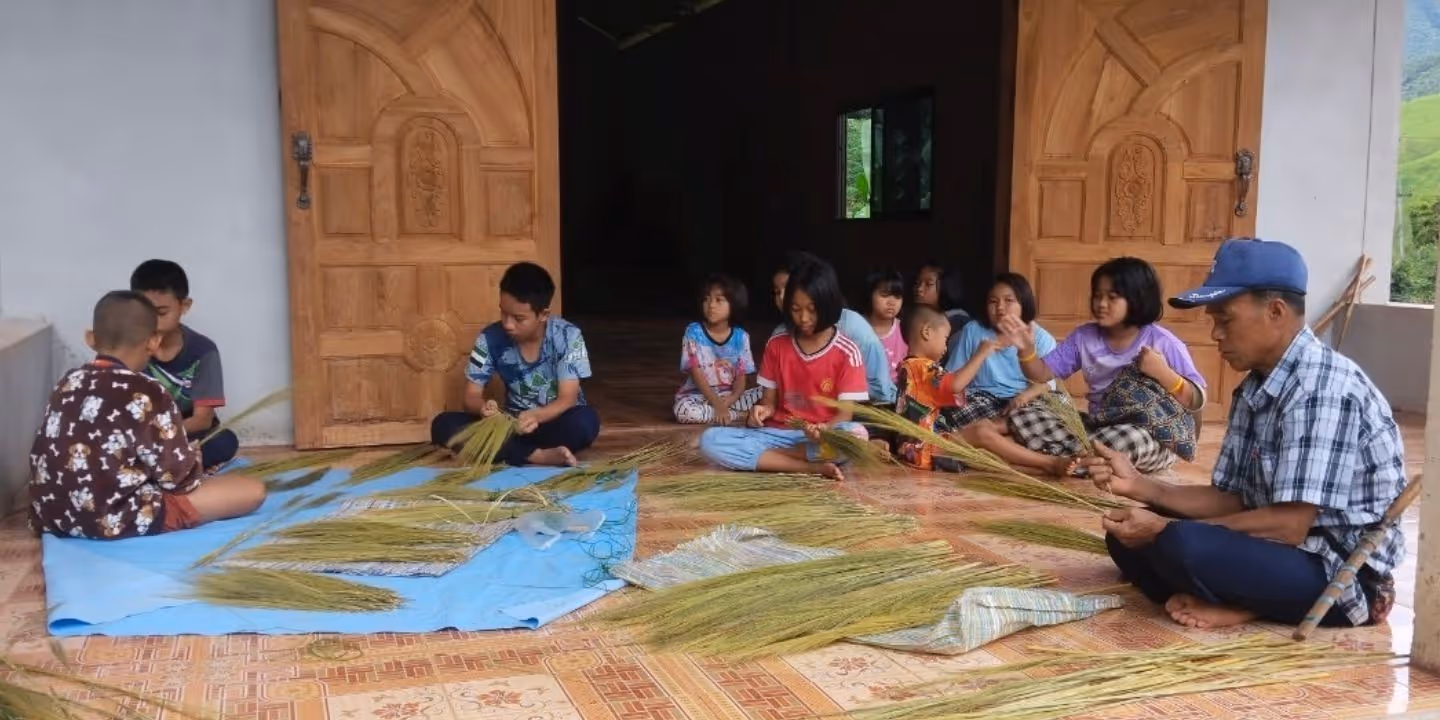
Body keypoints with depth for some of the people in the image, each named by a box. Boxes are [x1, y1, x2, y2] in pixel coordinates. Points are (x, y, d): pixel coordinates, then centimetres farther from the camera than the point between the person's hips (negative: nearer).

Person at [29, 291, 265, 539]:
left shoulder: (69, 384, 5)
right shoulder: (147, 394, -16)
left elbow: (43, 459, 17)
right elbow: (180, 477, -11)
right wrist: (191, 459, 13)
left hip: (54, 516, 8)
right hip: (117, 519, -8)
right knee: (253, 490, -7)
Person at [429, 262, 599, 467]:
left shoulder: (567, 336, -17)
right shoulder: (490, 339, -10)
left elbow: (567, 399, -21)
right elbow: (471, 396, -7)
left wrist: (536, 416, -42)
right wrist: (483, 407, -32)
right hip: (513, 423, 3)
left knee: (586, 421, -38)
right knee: (442, 425, -22)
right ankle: (537, 455, -32)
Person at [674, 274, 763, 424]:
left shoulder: (740, 336, -1)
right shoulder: (694, 332, -8)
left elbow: (741, 376, -2)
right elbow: (696, 372, -14)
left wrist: (728, 401, -23)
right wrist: (717, 404, -25)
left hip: (729, 396, 2)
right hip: (698, 396, -2)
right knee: (684, 410, -37)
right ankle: (740, 414, -21)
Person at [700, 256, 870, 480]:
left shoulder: (846, 352, -5)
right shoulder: (776, 345, 5)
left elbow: (845, 414, -7)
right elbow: (770, 400, 9)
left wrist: (823, 430, -29)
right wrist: (762, 409, -16)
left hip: (823, 436, -3)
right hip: (778, 433, 3)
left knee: (857, 435, -37)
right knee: (710, 440, -23)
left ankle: (763, 456, -22)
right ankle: (813, 466, -26)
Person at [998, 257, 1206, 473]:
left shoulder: (1163, 343, -9)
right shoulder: (1084, 336, 3)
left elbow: (1197, 402, -9)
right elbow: (1041, 374, 3)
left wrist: (1163, 373, -26)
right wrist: (1027, 348, -17)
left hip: (1151, 442, -5)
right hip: (1099, 428, 5)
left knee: (1133, 440, -42)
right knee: (1023, 414, -12)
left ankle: (1063, 461, -18)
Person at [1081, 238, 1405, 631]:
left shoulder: (1322, 389, -21)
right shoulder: (1253, 390, 8)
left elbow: (1289, 525, -25)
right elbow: (1233, 500, 9)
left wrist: (1166, 531, -21)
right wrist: (1139, 485, -4)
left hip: (1343, 575, -9)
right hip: (1277, 550, 9)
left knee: (1181, 547, -33)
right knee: (1128, 535, 2)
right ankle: (1242, 603, -10)